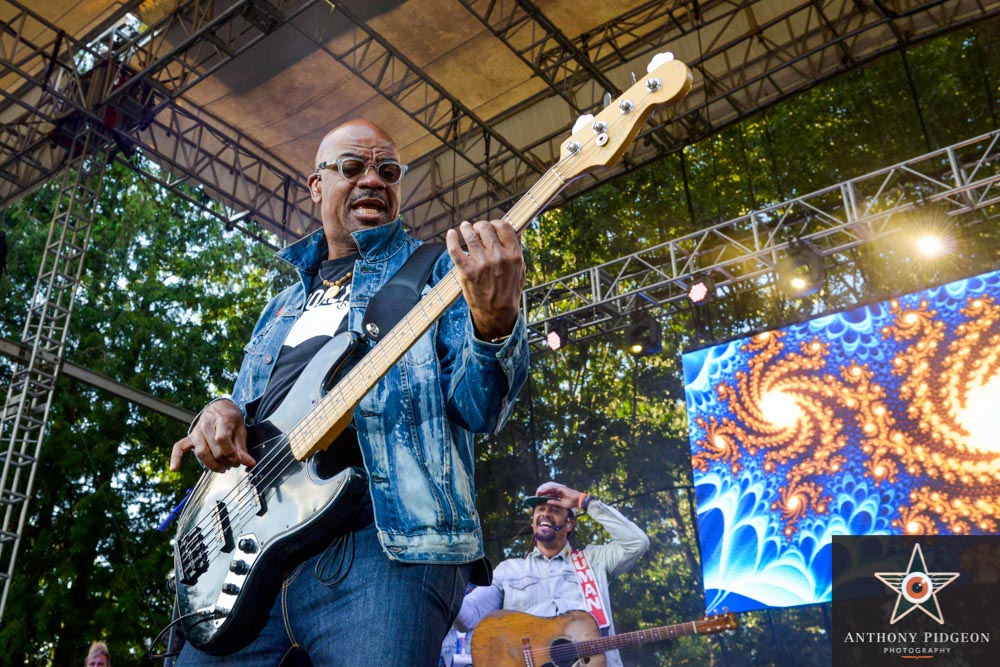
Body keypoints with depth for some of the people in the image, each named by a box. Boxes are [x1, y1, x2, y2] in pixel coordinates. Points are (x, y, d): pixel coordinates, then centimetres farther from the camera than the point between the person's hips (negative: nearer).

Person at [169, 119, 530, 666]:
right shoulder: (286, 302, 26)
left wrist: (495, 321, -25)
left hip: (384, 543, -5)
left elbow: (478, 409, -4)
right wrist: (223, 413, 5)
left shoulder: (438, 270, 9)